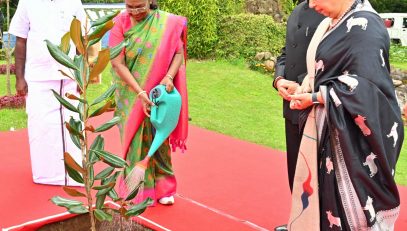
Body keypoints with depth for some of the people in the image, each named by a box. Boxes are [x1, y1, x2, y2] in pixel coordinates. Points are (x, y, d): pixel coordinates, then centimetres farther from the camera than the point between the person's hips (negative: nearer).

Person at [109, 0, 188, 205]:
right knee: (135, 140, 4)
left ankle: (162, 188, 23)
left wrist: (169, 77, -22)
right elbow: (117, 62, -14)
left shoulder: (168, 23, -6)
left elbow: (179, 53, -3)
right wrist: (140, 93, -21)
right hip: (131, 94, 0)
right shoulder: (120, 23, -9)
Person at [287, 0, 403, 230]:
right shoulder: (332, 24, 11)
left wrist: (315, 97, -15)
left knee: (348, 201, 2)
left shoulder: (365, 26, -16)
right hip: (326, 129, 9)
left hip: (349, 135, -8)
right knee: (325, 192, 15)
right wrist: (305, 89, 1)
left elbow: (363, 86, -22)